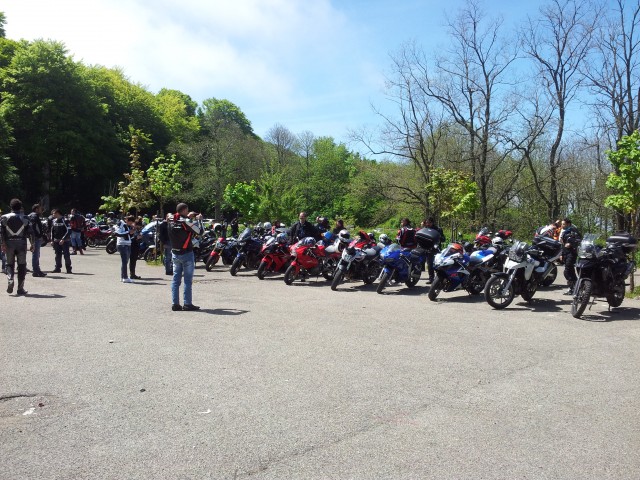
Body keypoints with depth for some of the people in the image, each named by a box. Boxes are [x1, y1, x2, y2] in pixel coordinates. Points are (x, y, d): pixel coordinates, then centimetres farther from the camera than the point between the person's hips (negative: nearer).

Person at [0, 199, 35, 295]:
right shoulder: (24, 218, 2)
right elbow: (30, 232, -2)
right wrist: (32, 244, 4)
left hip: (9, 243, 1)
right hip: (21, 243, -1)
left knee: (10, 264, 14)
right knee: (22, 265, 5)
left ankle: (10, 280, -12)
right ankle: (20, 288, 5)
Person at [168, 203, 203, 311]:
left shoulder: (171, 221, 3)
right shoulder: (186, 221, -16)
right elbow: (199, 231, -10)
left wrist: (188, 217, 19)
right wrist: (198, 220, 4)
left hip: (175, 254, 6)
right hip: (186, 253, -6)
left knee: (176, 279, 9)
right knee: (188, 280, 0)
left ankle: (175, 303, 9)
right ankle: (187, 304, 2)